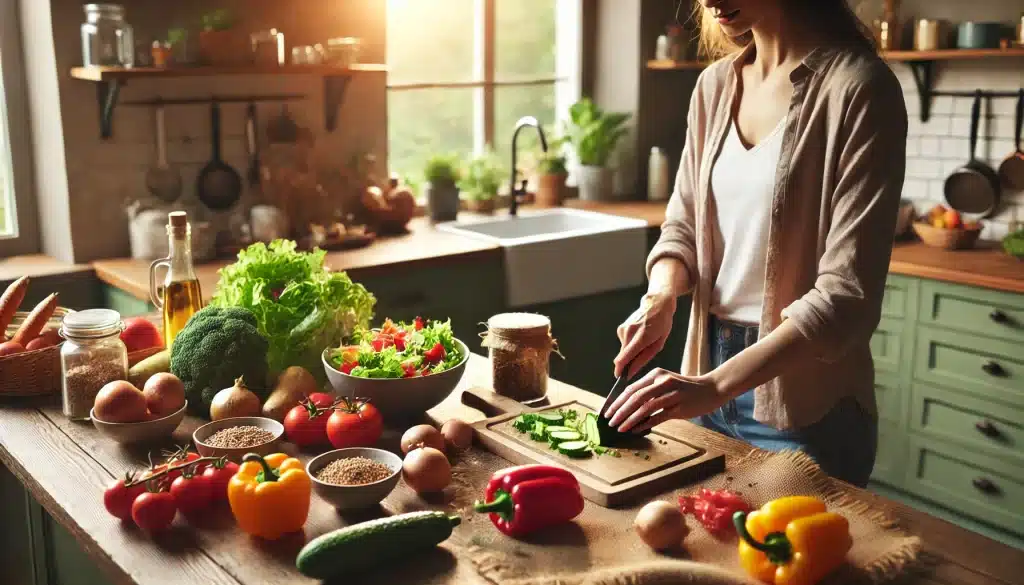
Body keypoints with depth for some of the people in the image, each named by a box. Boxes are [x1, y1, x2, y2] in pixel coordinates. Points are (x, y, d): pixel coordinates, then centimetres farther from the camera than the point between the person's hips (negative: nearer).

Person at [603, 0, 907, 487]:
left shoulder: (857, 86, -16)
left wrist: (716, 386, -27)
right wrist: (660, 298, -10)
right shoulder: (715, 85, 4)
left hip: (804, 406, -6)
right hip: (708, 379, 6)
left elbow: (848, 295, -21)